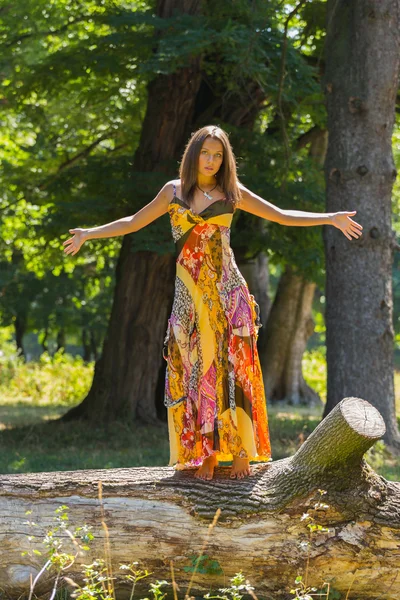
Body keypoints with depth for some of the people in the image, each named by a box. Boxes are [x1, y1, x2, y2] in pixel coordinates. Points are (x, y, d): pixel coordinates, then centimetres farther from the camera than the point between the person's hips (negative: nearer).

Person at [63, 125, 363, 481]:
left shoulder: (232, 193, 6)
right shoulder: (174, 191, 9)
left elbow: (282, 216, 9)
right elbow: (134, 222, 16)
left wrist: (331, 218, 3)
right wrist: (90, 234, 9)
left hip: (227, 290, -1)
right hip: (190, 293, 1)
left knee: (231, 366, -5)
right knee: (196, 369, -2)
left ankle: (240, 451, -4)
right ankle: (204, 454, 0)